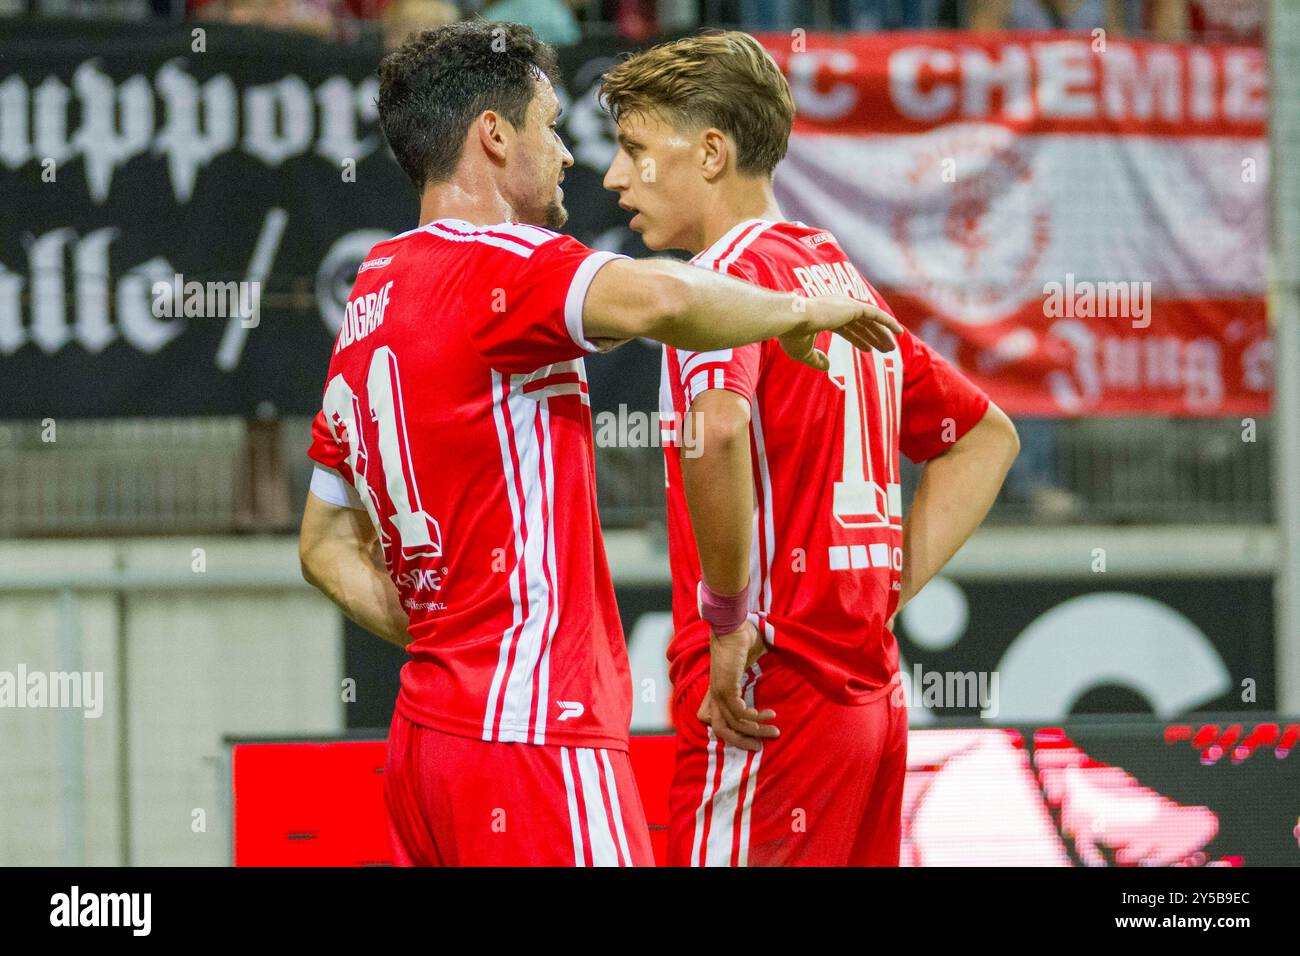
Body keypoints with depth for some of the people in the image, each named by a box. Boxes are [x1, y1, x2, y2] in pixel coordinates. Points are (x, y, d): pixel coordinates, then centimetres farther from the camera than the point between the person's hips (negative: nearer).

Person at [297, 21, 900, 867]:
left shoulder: (370, 300, 17)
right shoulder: (495, 265, -11)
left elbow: (326, 548, 23)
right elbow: (658, 299, -31)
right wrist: (801, 312, -13)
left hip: (425, 733, 10)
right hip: (533, 736, -9)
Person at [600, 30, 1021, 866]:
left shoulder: (732, 271, -9)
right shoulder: (838, 274, 17)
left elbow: (717, 427, -31)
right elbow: (988, 436, 27)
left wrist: (729, 618, -20)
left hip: (765, 699, -9)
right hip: (871, 695, 9)